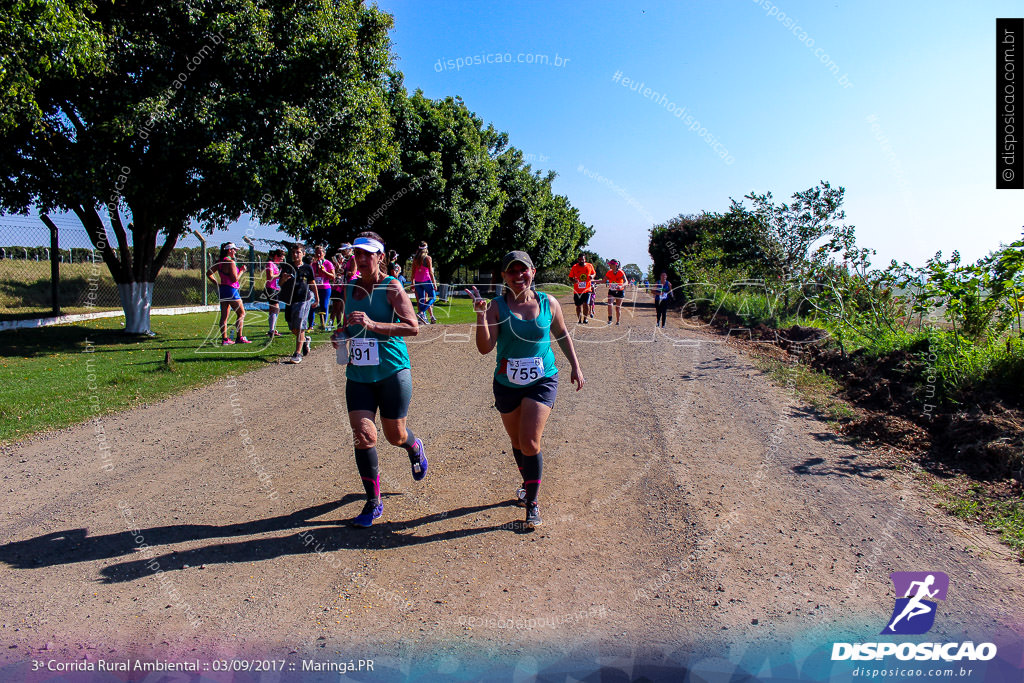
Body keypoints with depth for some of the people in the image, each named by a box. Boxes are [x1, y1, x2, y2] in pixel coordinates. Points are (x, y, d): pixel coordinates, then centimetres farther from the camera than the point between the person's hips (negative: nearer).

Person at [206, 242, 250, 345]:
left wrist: (217, 284, 13)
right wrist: (242, 271, -6)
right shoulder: (230, 262, -15)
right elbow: (234, 279, -19)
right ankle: (239, 337, 1)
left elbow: (209, 273, 16)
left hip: (222, 290, 9)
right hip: (231, 290, -9)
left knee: (224, 315, 8)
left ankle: (224, 338, 9)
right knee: (241, 313, 2)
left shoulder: (219, 262, 11)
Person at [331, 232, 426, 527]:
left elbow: (413, 327, -17)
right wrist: (341, 334, 3)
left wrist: (372, 325, -27)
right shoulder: (349, 289, 11)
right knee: (363, 435, -8)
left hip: (392, 371, -4)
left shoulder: (391, 287, -7)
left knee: (396, 436, 7)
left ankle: (415, 448, 46)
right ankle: (373, 503, 6)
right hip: (358, 374, 4)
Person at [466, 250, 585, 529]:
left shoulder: (548, 303, -3)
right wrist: (480, 313, -30)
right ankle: (529, 484, 43)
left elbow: (562, 335, 13)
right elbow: (485, 347, -19)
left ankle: (532, 503, 3)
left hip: (542, 381, -1)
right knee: (517, 442, 17)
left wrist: (575, 367, 11)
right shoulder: (497, 306, -8)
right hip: (507, 384, 2)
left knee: (530, 443, -12)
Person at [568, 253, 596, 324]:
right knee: (578, 306, 8)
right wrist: (573, 280, -17)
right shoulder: (574, 267, -1)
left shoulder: (590, 266, 2)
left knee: (586, 304, -13)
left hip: (587, 289, 0)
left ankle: (585, 318, 6)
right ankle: (579, 319, 25)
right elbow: (570, 277, 5)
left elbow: (594, 273, 17)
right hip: (577, 290, 0)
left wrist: (592, 276, -7)